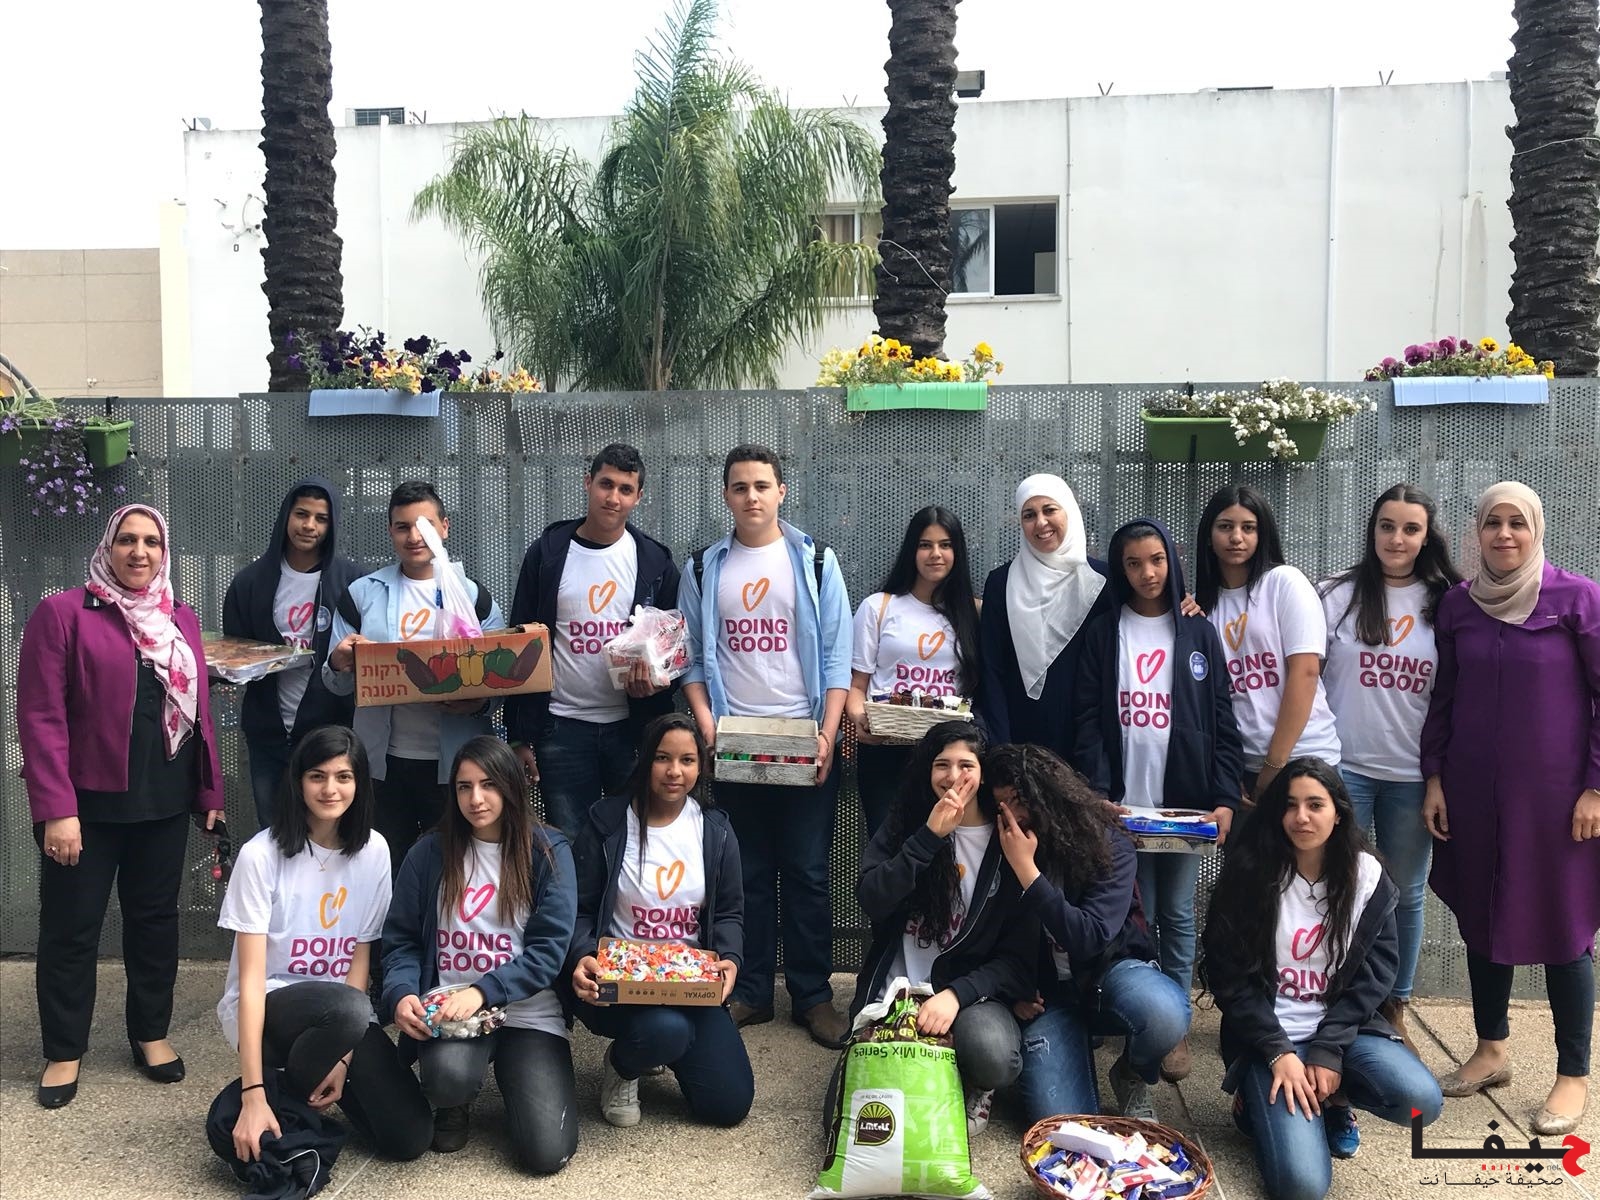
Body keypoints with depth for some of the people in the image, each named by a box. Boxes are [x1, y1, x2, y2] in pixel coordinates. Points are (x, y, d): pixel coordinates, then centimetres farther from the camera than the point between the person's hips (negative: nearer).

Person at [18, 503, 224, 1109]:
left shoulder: (182, 620, 9)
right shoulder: (62, 613, -7)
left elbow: (199, 711, 12)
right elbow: (41, 716, -11)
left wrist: (209, 792, 9)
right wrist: (56, 808, -16)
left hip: (165, 802, 4)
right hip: (87, 802, -4)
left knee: (155, 917, 13)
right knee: (71, 927, 7)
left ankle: (151, 1033, 29)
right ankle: (63, 1052, 22)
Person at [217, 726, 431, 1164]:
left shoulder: (372, 851, -4)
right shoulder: (261, 855, -17)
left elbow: (361, 957, 0)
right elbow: (251, 978, -20)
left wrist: (342, 1055, -10)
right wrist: (253, 1094, -25)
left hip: (342, 1012, 4)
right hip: (267, 1009, -4)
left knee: (410, 1137, -12)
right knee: (347, 1010, -38)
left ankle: (317, 1079, 15)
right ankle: (286, 1092, -5)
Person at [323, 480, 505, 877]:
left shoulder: (473, 595, 4)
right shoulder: (362, 594, 5)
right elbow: (338, 685, 6)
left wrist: (479, 703, -18)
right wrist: (338, 664, -17)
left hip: (453, 763, -1)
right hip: (385, 761, 1)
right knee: (386, 873, 10)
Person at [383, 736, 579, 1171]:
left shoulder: (548, 852, -2)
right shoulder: (430, 853, 4)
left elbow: (548, 950, -8)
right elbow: (401, 941, 6)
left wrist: (482, 992, -22)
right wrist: (402, 994, -15)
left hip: (528, 1013, 0)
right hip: (447, 1009, 1)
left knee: (547, 1153, -15)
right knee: (448, 1076, -35)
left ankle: (512, 1071, 19)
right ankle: (455, 1105, 6)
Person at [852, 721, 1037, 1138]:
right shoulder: (904, 823, 4)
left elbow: (1017, 958, -5)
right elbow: (872, 901, -13)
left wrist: (957, 993, -22)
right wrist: (930, 836, -19)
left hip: (971, 991, -1)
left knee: (994, 1057, -35)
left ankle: (973, 1090, 3)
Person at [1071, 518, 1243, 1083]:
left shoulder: (1199, 634, 6)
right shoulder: (1102, 633, 5)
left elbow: (1222, 722, 3)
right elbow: (1088, 718, -1)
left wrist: (1225, 798, -7)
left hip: (1185, 800, 1)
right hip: (1123, 802, 0)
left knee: (1177, 914, 7)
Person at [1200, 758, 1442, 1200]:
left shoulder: (1367, 875, -1)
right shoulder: (1250, 874, -9)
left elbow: (1375, 970, -3)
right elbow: (1231, 975, -8)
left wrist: (1328, 1049, -13)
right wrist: (1278, 1053, -16)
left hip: (1343, 1027, 3)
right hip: (1269, 1034, -3)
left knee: (1420, 1102, -26)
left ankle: (1333, 1100, 8)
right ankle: (1261, 1102, 13)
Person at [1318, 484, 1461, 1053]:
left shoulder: (1445, 603, 4)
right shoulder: (1338, 595, -1)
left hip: (1413, 774, 2)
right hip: (1344, 767, -2)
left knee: (1406, 895, 11)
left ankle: (1394, 1011, 24)